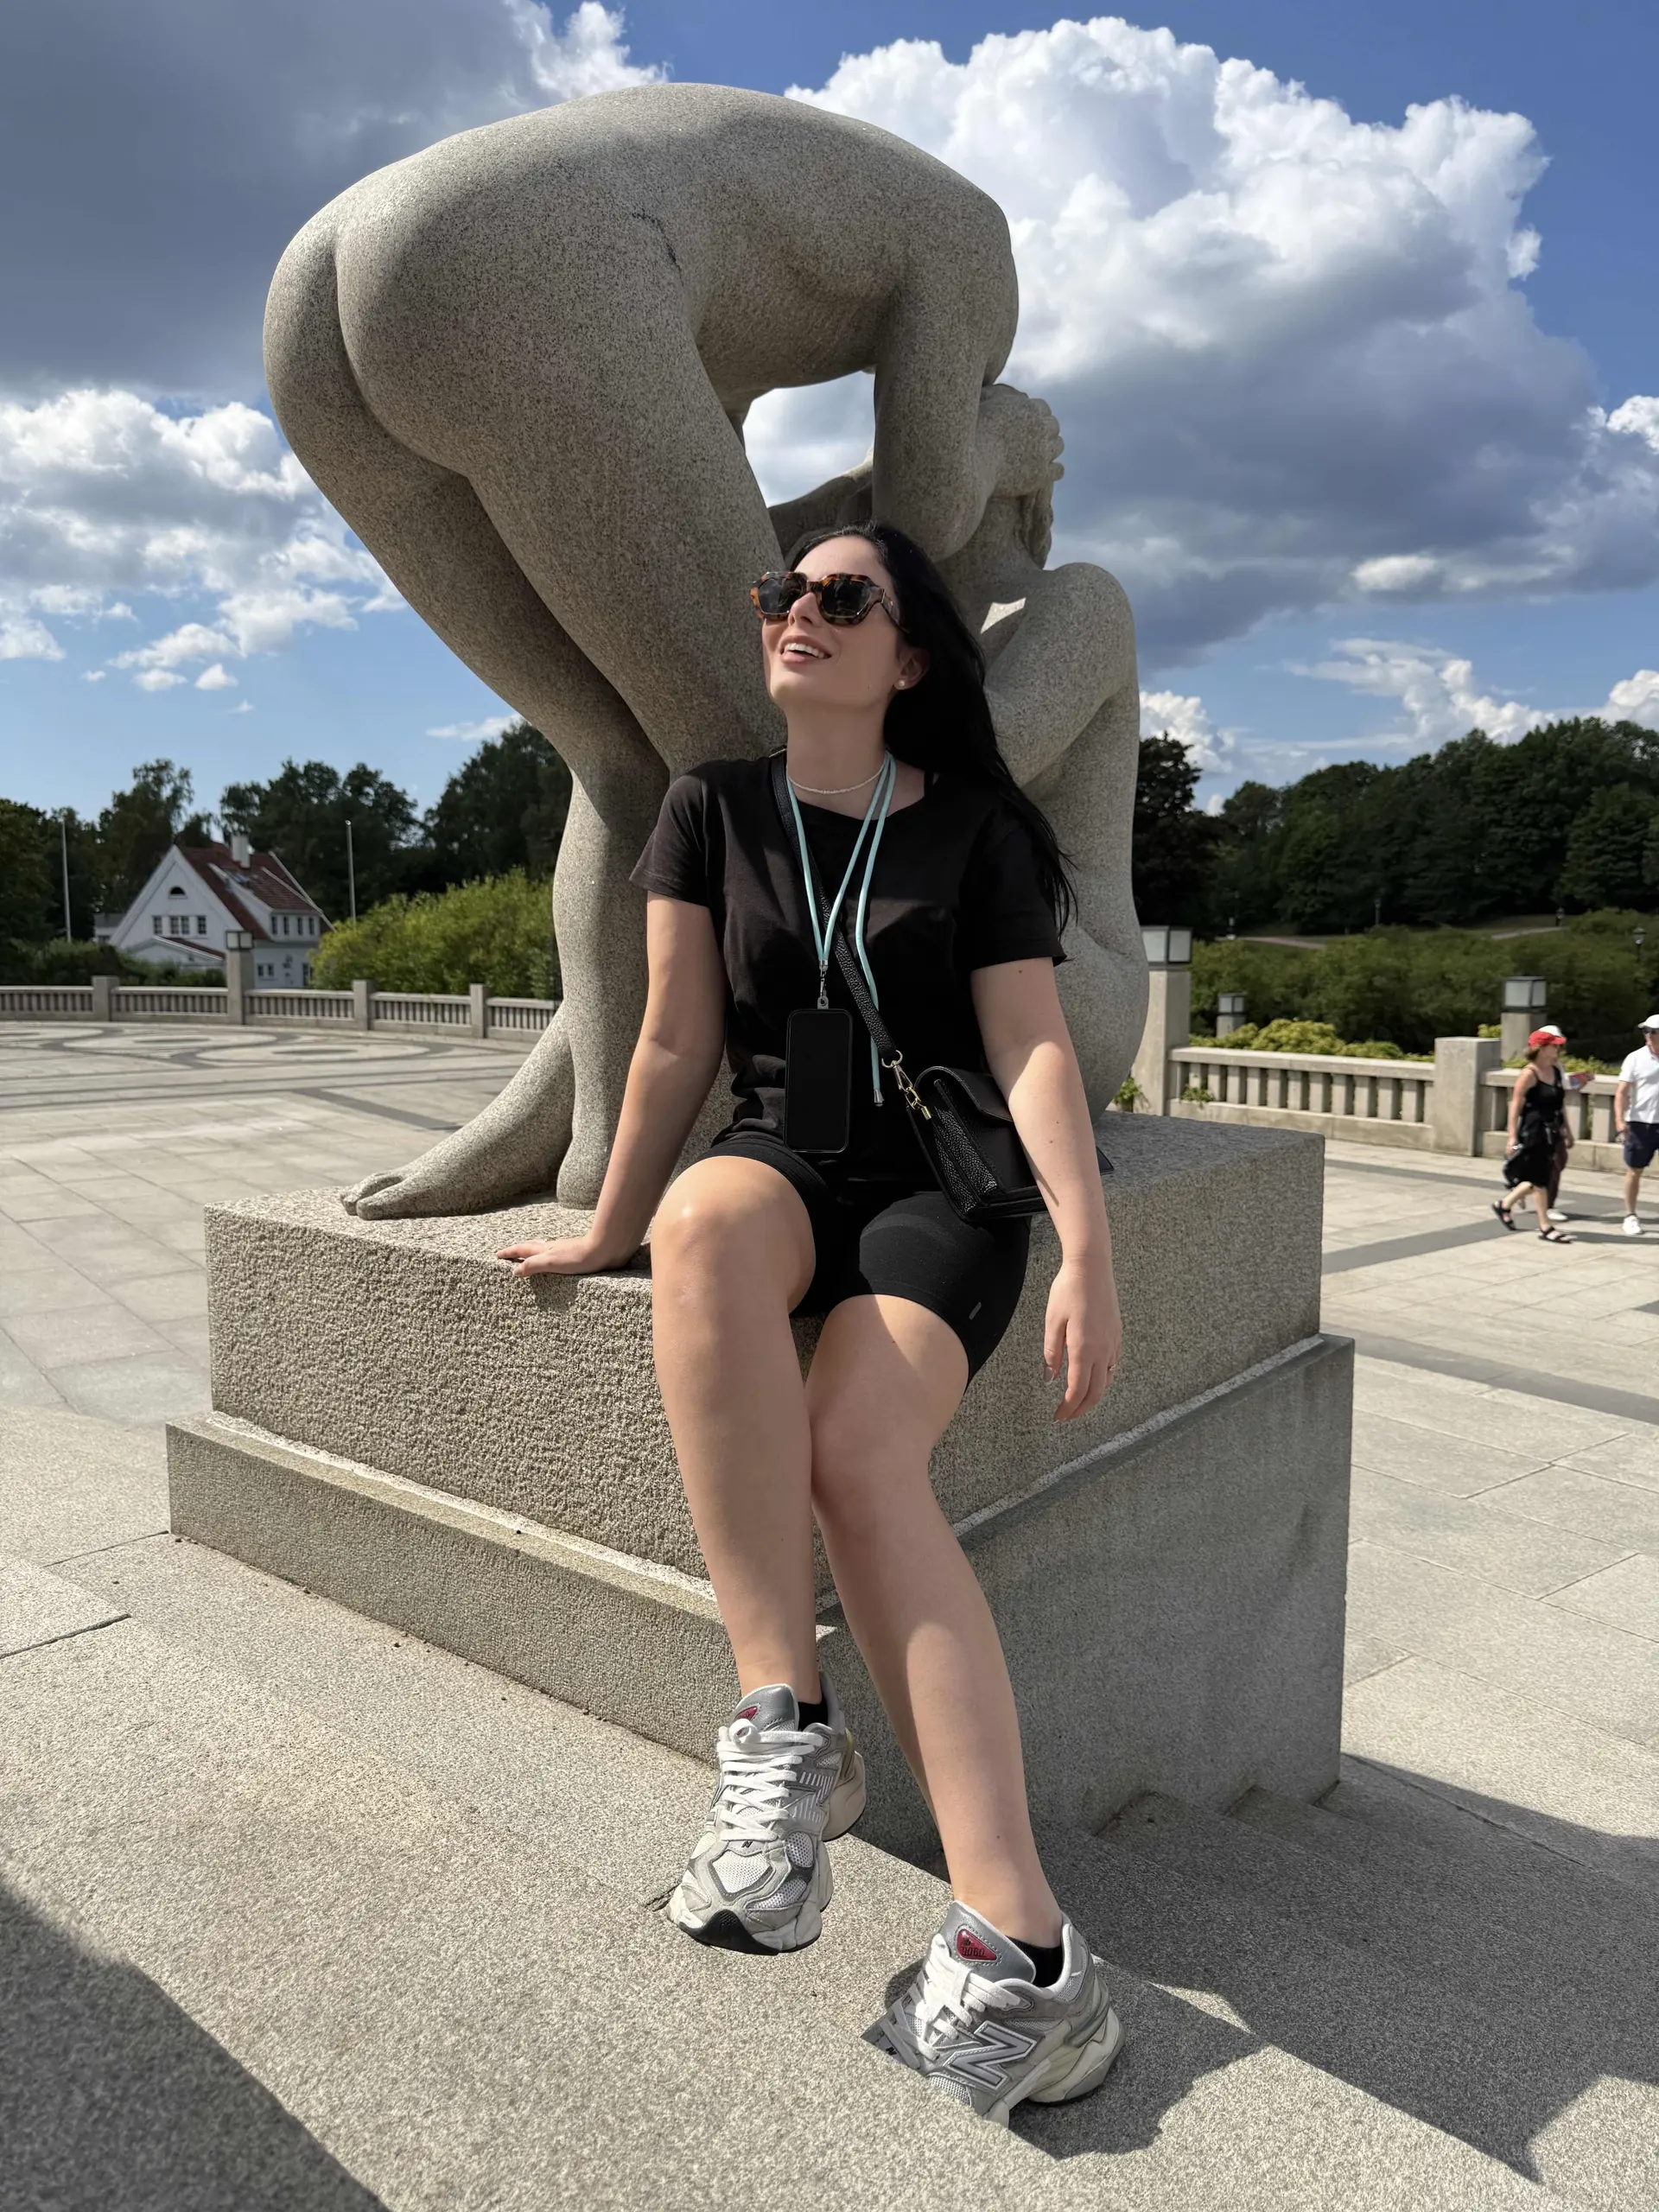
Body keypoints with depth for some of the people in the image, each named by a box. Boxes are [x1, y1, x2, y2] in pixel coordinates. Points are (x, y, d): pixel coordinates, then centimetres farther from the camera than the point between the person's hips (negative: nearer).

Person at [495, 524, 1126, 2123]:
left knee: (857, 1447, -31)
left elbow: (1034, 1048, -3)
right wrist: (610, 1231, 8)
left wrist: (1087, 1247, -16)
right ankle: (784, 1729, -34)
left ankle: (1020, 1950, -30)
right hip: (784, 1161, 2)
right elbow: (676, 1042, 8)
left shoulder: (975, 829, 5)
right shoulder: (714, 807, 10)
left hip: (939, 1184, -2)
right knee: (708, 1222, -37)